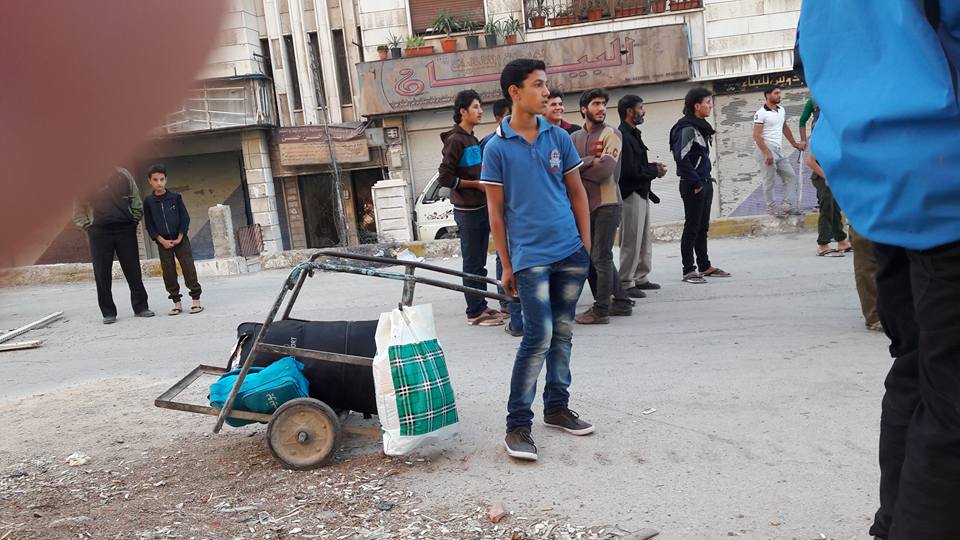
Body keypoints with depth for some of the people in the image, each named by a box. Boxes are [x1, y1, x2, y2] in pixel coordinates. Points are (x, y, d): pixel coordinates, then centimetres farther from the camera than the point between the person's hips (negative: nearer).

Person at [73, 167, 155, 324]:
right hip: (99, 231, -1)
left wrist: (134, 220, 6)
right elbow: (78, 207, 5)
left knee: (133, 271, 3)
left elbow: (135, 199, 13)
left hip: (125, 229, 1)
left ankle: (141, 307, 12)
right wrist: (87, 226, -2)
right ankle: (108, 312, 9)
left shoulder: (123, 174, 8)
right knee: (103, 274, 0)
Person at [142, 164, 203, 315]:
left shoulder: (175, 197, 0)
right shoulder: (148, 201, 2)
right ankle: (177, 303, 9)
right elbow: (149, 225, 2)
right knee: (168, 273, 2)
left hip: (180, 239, -1)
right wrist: (162, 240, -8)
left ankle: (196, 300, 0)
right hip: (163, 242, 1)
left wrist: (179, 238, -8)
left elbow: (185, 218, 0)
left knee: (188, 268, -5)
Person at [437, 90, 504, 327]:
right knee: (472, 263, -3)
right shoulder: (455, 140, -12)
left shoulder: (473, 140, 16)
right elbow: (445, 178, -17)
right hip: (467, 210, -9)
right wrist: (476, 184, -14)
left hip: (481, 207, 9)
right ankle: (475, 312, 4)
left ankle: (482, 306, 22)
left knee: (478, 262, 14)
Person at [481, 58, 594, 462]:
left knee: (563, 333, 11)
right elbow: (496, 211, -1)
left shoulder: (558, 137, 6)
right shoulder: (497, 147, -3)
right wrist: (506, 266, -1)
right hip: (530, 257, -4)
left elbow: (577, 193, 12)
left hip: (571, 253, 4)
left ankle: (557, 407, 26)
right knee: (538, 337, -10)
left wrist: (586, 245, 7)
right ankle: (517, 425, 1)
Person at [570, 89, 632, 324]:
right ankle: (621, 302, 26)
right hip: (585, 204, 6)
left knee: (601, 258, -5)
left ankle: (601, 310, 2)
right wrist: (590, 163, -14)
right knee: (594, 257, 13)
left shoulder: (611, 134, -3)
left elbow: (605, 170, -15)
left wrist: (578, 168, -4)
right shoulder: (575, 138, 12)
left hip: (606, 203, -6)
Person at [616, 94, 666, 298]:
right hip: (631, 194, -10)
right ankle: (626, 283, 1)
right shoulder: (622, 136, -16)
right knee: (631, 241, -6)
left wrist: (653, 166, 4)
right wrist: (655, 172, -10)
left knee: (645, 240, 15)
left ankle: (641, 277, 24)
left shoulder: (633, 134, 17)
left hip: (642, 194, 11)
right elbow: (629, 171, -22)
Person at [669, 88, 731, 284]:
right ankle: (688, 270, 2)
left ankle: (705, 266, 22)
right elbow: (681, 157, -23)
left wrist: (707, 179, 13)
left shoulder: (701, 127, 14)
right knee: (692, 227, -4)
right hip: (693, 186, -9)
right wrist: (696, 183, -18)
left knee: (703, 227, 14)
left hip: (705, 184, 9)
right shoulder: (687, 128, -15)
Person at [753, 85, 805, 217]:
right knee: (769, 181, -3)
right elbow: (756, 136, -15)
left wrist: (795, 144, 28)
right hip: (766, 150, -8)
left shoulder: (782, 110, 14)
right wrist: (767, 153, -22)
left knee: (791, 176, 6)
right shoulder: (761, 113, -10)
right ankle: (772, 207, 8)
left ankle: (786, 205, 8)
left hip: (779, 150, 8)